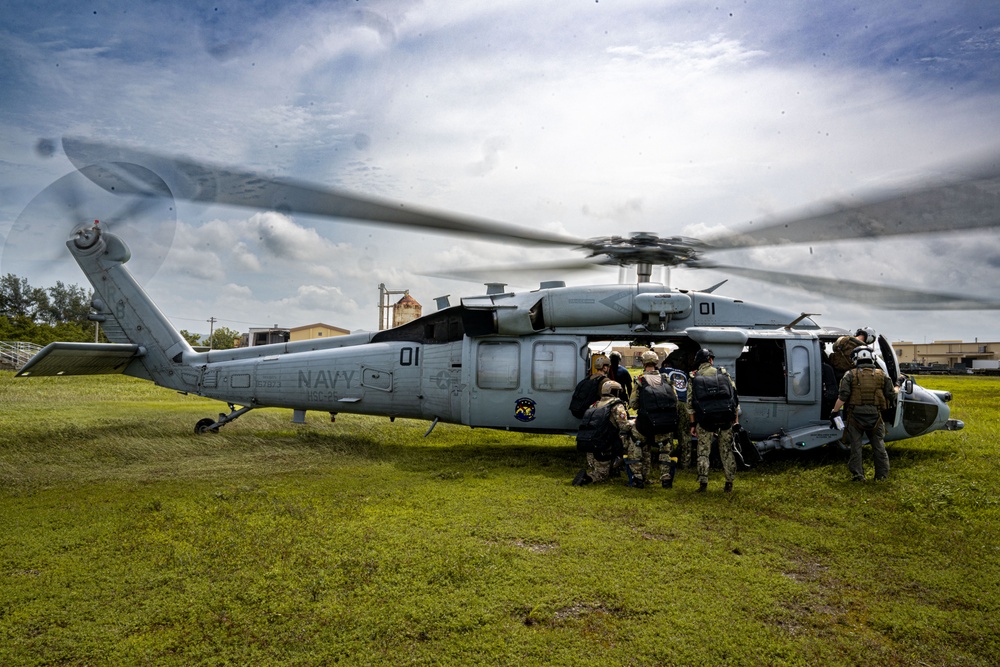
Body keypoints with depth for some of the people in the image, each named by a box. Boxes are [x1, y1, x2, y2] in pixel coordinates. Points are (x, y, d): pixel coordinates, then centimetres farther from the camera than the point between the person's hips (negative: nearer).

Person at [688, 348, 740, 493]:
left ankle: (703, 483, 6)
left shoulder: (694, 378, 3)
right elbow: (735, 397, 6)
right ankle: (729, 484, 17)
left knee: (703, 452, 9)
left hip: (705, 421, -1)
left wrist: (693, 424, 6)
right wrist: (736, 418, 12)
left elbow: (690, 403, 1)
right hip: (725, 420, 1)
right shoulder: (723, 374, 6)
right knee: (727, 451, 13)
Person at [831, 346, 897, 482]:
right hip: (875, 416, 2)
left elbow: (842, 397, -12)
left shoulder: (850, 375, -4)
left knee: (855, 446, 5)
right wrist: (896, 388, 25)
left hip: (855, 416, -2)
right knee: (879, 446, 14)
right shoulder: (882, 375, 3)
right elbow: (891, 396, 5)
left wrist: (834, 411, -3)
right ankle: (881, 475, 19)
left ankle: (857, 475, 6)